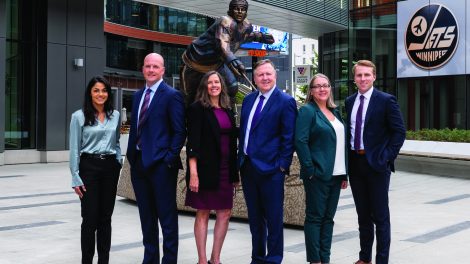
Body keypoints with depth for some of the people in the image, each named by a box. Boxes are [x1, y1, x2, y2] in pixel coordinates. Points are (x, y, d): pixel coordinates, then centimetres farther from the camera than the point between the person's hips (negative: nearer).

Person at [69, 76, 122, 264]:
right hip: (89, 167, -3)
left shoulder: (115, 115, 9)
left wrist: (118, 164, 8)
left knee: (105, 217, 7)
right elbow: (74, 149, -3)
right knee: (90, 217, -3)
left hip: (110, 167, 3)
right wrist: (76, 178, -7)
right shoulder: (79, 116, -2)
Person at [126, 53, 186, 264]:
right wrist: (131, 155, 11)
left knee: (167, 217, 0)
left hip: (161, 164, -7)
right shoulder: (138, 95, 16)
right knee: (146, 217, 14)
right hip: (139, 163, 7)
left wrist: (170, 157, -14)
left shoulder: (172, 95, -6)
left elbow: (180, 131, -9)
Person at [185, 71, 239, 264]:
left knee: (225, 213, 6)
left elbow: (232, 142, 16)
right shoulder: (198, 108, -3)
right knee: (203, 214, 2)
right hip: (206, 168, -6)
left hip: (225, 169, 6)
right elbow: (192, 141, -10)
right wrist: (193, 172, -17)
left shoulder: (227, 110, 14)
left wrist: (235, 172, 12)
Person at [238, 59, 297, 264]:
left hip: (269, 168, -6)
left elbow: (288, 138, -10)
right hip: (247, 166, 7)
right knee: (254, 217, 15)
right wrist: (241, 158, 12)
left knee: (273, 217, 2)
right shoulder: (248, 100, 12)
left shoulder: (285, 101, -7)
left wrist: (283, 166, -13)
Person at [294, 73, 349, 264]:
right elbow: (300, 141, -14)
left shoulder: (335, 112, 16)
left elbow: (342, 143, 17)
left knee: (328, 218, 11)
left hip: (335, 174, 7)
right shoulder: (307, 111, -6)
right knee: (315, 217, 0)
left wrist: (344, 174, 13)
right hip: (317, 175, -7)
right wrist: (310, 170, -17)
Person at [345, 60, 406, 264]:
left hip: (376, 164, -5)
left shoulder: (386, 100, -6)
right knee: (363, 215, 15)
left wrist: (386, 157, -13)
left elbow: (399, 131, -8)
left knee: (380, 216, 3)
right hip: (355, 163, 5)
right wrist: (346, 161, 4)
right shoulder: (350, 102, 9)